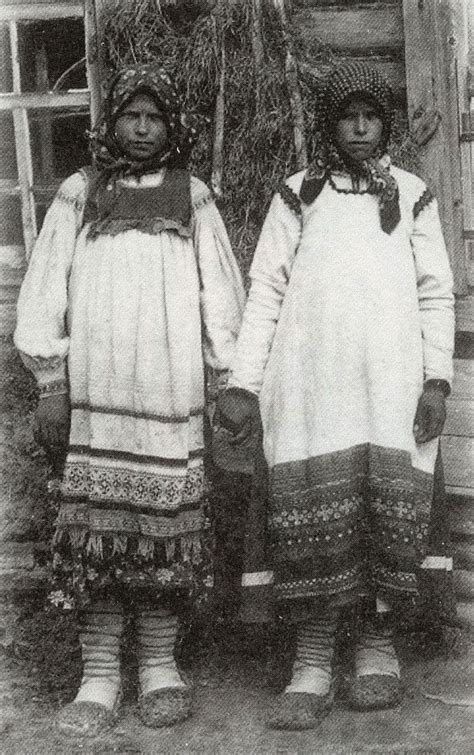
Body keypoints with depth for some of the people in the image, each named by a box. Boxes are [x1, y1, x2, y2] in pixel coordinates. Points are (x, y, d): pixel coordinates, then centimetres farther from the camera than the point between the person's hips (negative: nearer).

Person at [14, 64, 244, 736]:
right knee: (94, 527, -3)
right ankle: (99, 676, 5)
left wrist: (229, 384, 4)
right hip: (94, 394, 0)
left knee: (167, 528, 0)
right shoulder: (78, 195, 11)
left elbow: (221, 294, 11)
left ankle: (160, 667, 14)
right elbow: (44, 291, 9)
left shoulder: (191, 197, 12)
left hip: (173, 397, 0)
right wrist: (50, 385, 2)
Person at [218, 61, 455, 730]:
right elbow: (265, 292, 9)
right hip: (310, 385, 0)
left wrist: (438, 379, -1)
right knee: (312, 510, -6)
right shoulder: (297, 196, 13)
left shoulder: (412, 195, 15)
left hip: (392, 386, 1)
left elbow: (436, 294, 11)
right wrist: (242, 383, 0)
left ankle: (378, 649, 11)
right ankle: (312, 665, 0)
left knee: (390, 511, -3)